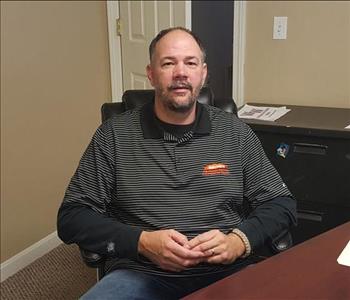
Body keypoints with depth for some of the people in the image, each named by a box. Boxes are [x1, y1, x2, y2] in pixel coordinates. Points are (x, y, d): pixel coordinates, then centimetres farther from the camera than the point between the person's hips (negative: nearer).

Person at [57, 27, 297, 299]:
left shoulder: (235, 132, 6)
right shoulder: (114, 135, 2)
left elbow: (282, 203, 10)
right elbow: (72, 217, 1)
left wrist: (239, 241, -11)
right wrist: (142, 241, -14)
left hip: (226, 273, 2)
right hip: (142, 275, -1)